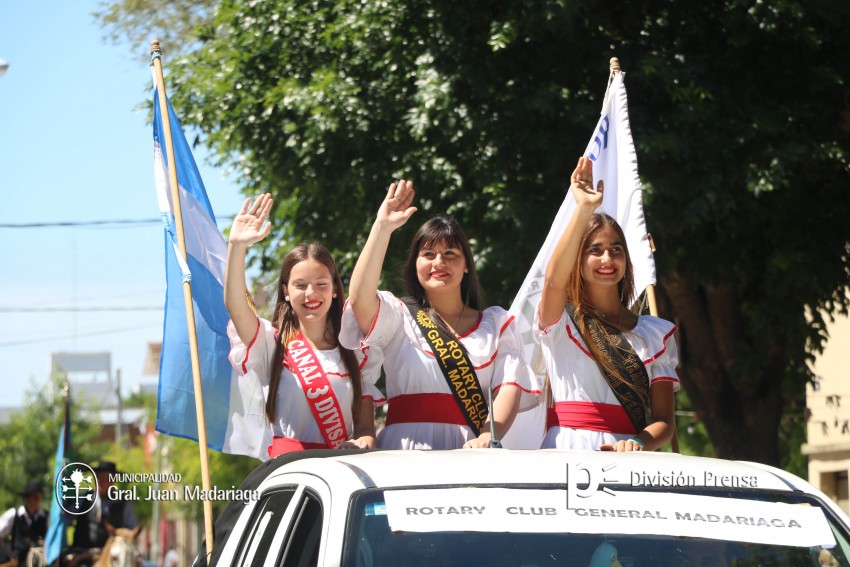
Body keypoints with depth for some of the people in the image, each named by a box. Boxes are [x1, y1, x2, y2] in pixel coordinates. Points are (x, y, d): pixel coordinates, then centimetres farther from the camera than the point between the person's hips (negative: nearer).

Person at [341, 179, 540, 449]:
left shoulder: (497, 323, 19)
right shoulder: (399, 316, 16)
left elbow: (510, 387, 5)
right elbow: (359, 298, -5)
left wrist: (488, 437, -14)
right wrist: (383, 226, -4)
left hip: (469, 452, 1)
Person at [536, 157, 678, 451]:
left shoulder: (656, 333, 16)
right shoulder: (559, 321, 10)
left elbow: (664, 421, 9)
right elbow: (554, 280, -13)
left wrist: (637, 444, -13)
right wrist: (584, 210, -23)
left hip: (628, 460, 1)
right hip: (565, 451, -1)